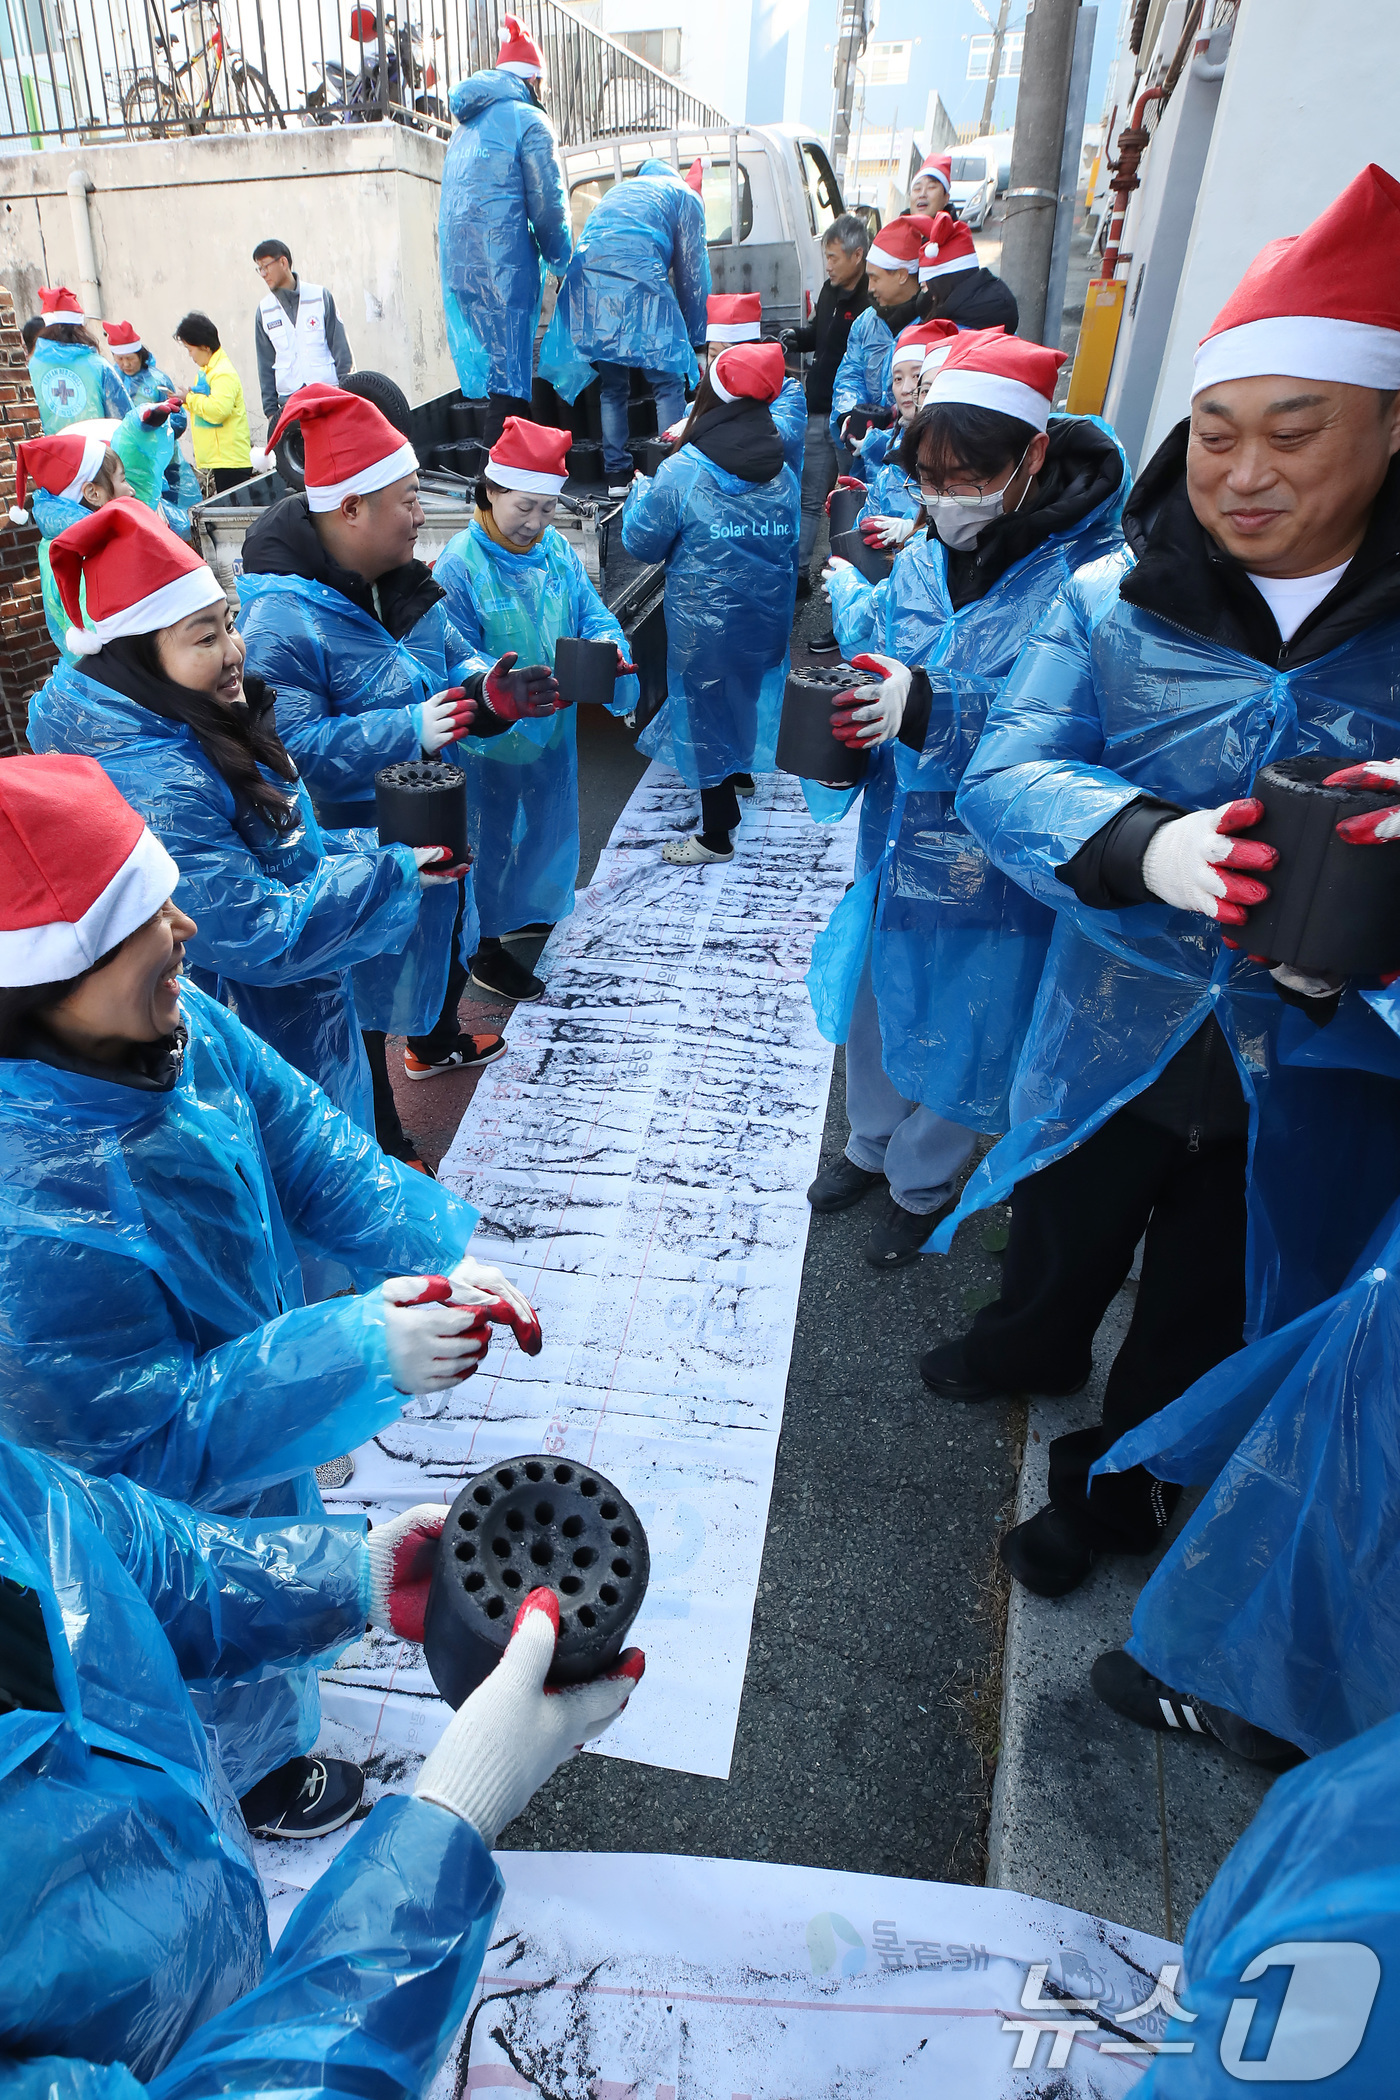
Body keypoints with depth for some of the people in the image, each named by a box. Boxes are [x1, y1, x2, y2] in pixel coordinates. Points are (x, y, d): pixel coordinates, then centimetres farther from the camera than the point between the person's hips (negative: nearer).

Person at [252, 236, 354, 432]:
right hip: (288, 401, 2)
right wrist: (270, 409, 6)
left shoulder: (320, 296, 4)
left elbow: (340, 347, 4)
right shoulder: (265, 309, 10)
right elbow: (265, 364, 11)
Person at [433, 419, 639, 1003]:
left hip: (555, 725, 6)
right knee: (492, 838, 8)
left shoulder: (556, 549, 0)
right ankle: (487, 949, 25)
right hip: (492, 735, -6)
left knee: (549, 820, 24)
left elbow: (593, 613, 4)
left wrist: (607, 644, -21)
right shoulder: (458, 565, -19)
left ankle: (532, 907, 50)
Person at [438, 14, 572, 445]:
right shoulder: (528, 121, -2)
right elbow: (546, 203, -6)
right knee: (509, 378, -8)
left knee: (494, 370, 13)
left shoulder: (468, 124, 23)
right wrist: (561, 259, 9)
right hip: (503, 260, -8)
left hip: (458, 260, 8)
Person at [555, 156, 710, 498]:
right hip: (638, 284, -5)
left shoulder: (618, 191, 38)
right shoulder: (683, 194, 23)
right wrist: (695, 337, 22)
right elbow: (692, 272, 17)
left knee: (612, 386, 13)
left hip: (586, 284, 5)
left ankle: (616, 473, 11)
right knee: (668, 383, -1)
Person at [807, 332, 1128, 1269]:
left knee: (956, 1040, 12)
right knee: (877, 1009, 22)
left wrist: (930, 709, -40)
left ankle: (923, 1185, 40)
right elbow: (871, 684, 4)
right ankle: (872, 1147, 50)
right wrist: (834, 715, -20)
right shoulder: (915, 565, 1)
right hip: (894, 848, 6)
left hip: (994, 876, -5)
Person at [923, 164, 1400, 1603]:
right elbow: (1007, 775, -19)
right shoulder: (1111, 603, -8)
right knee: (1059, 1245, 27)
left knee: (1202, 1322, 20)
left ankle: (1109, 1483, 49)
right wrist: (1144, 845, -40)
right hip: (1112, 1040, 1)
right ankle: (1032, 1349, 61)